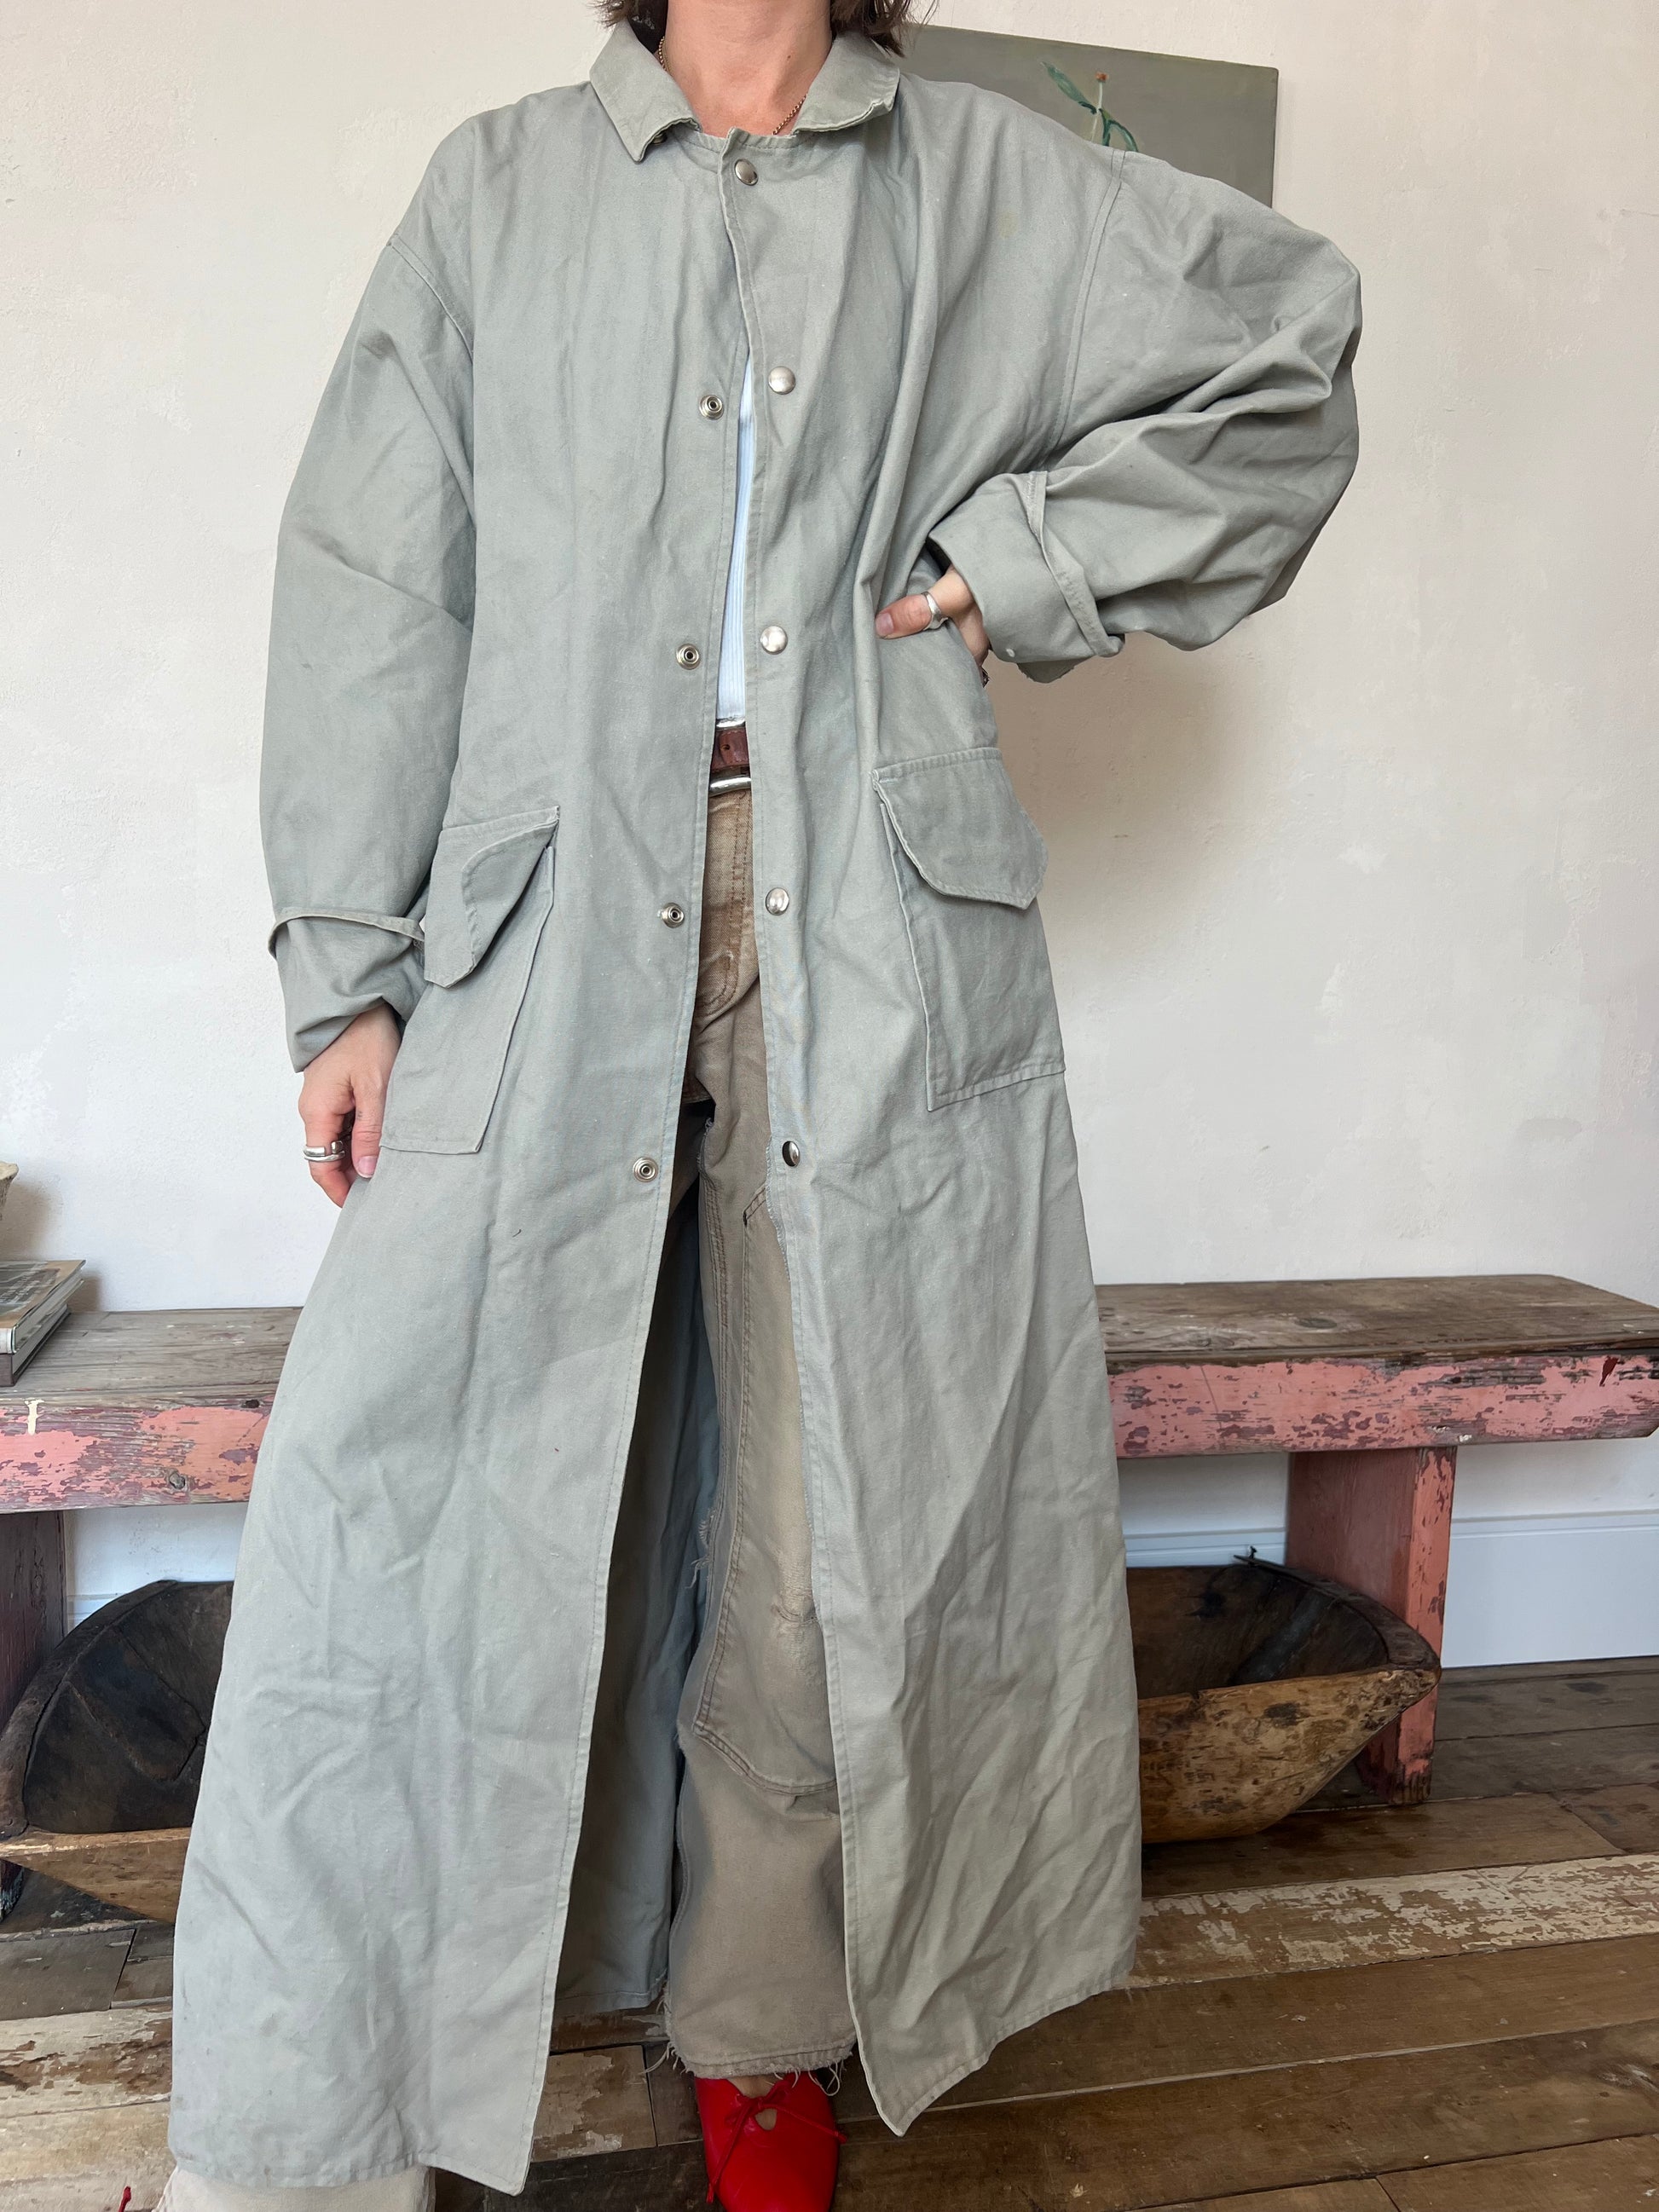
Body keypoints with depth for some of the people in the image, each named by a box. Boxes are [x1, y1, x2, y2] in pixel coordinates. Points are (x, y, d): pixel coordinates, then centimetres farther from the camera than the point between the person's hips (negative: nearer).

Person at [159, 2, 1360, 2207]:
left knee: (838, 1512, 4)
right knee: (397, 1490, -4)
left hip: (873, 949, 1)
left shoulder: (987, 183, 17)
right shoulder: (498, 184, 17)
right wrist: (349, 970, 0)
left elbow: (1289, 344, 22)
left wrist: (1023, 560, 8)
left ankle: (766, 2034, 26)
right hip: (545, 945, 0)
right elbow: (379, 593, 9)